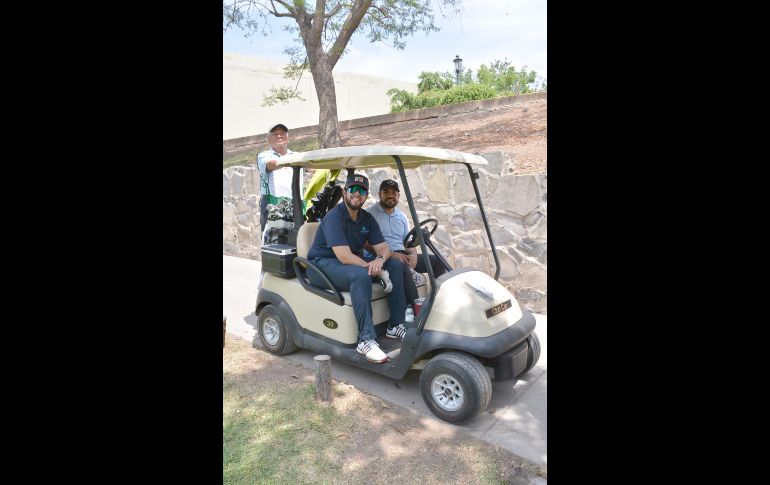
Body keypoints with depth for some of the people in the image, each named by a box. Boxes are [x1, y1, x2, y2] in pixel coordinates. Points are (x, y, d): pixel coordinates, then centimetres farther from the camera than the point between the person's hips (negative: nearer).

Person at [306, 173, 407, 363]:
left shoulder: (367, 218, 5)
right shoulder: (334, 217, -20)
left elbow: (383, 248, -1)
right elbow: (344, 256, -29)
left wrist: (380, 259, -24)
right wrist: (370, 267, -24)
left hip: (353, 261, 8)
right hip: (323, 264, -8)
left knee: (394, 265, -6)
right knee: (360, 275, -37)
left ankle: (396, 326, -4)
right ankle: (366, 340, -33)